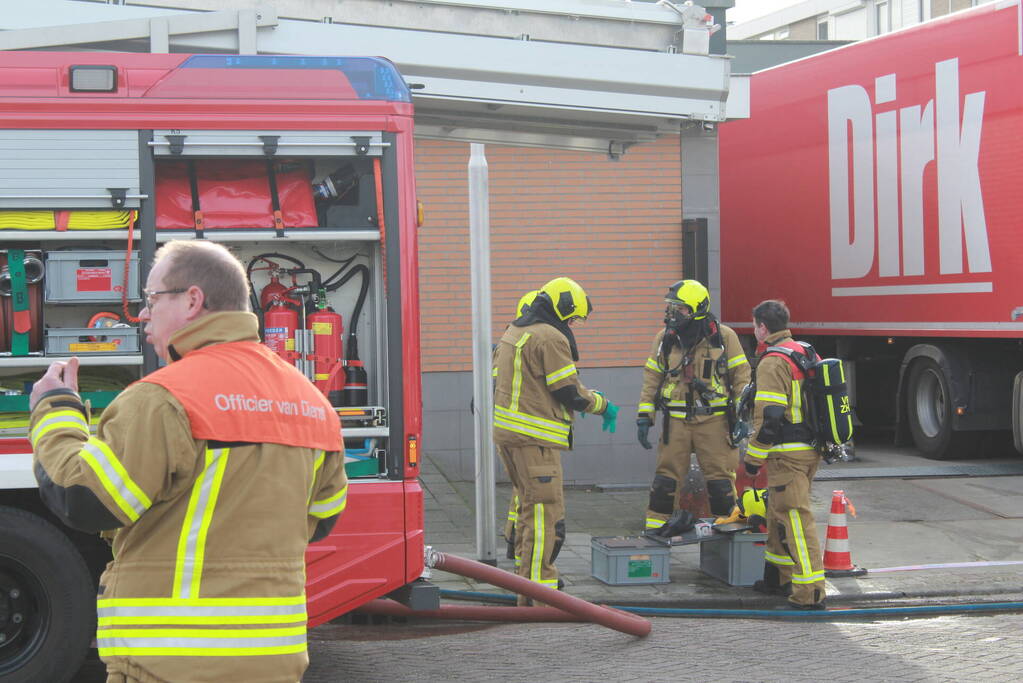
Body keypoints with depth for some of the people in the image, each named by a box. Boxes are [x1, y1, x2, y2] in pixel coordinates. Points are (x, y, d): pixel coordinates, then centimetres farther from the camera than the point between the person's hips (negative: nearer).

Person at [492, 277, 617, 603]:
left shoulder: (513, 332, 18)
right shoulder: (550, 338, -13)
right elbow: (570, 392, -13)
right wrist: (603, 406, 3)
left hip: (507, 430, 10)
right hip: (534, 438, -10)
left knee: (530, 506, 21)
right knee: (545, 511, -9)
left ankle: (526, 574, 30)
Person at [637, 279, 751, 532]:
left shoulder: (724, 337, -1)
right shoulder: (664, 338, 7)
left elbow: (741, 376, 2)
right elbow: (652, 379, 11)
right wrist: (644, 417, 5)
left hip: (714, 421, -2)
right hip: (676, 422, 2)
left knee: (720, 478, 2)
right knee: (666, 477, 1)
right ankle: (655, 527, 8)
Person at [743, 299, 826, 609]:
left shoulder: (773, 363, -16)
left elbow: (769, 417, -20)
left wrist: (753, 458, -12)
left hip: (788, 455, -10)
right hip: (811, 450, 10)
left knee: (795, 518, -9)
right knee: (778, 512, 22)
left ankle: (810, 592, -12)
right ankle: (778, 578, 33)